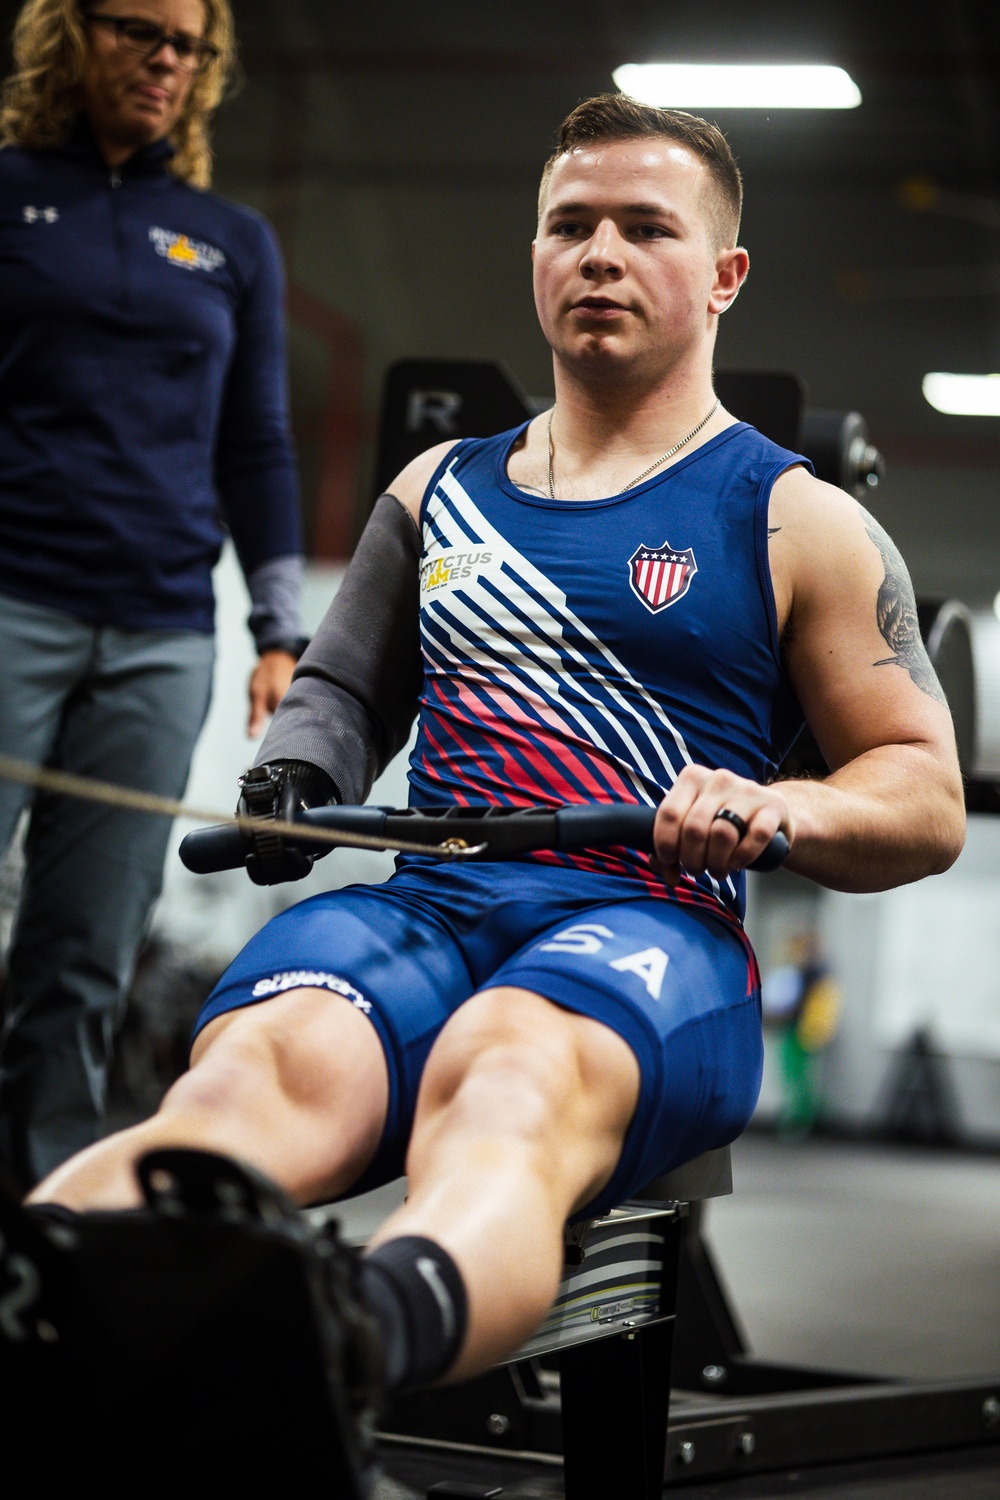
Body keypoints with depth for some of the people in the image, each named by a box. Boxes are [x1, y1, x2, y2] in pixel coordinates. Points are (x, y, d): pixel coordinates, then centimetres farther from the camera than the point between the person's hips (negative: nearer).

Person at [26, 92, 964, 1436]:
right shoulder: (440, 489, 27)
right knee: (255, 1066, -35)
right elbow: (342, 685, 35)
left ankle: (366, 1334, -76)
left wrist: (777, 812, -8)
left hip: (648, 930, -3)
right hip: (421, 905, 3)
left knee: (508, 1078, -42)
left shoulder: (796, 524, 15)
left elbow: (929, 801, 14)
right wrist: (296, 777, 10)